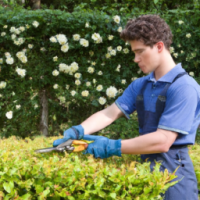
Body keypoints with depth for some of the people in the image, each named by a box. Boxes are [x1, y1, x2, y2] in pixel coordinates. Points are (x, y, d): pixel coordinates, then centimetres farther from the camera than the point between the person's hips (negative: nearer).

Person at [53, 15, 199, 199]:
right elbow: (110, 113, 2)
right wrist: (77, 131, -16)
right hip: (144, 167, 7)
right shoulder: (140, 86, 11)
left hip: (173, 170, -7)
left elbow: (163, 141, -21)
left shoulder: (184, 87, -15)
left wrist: (112, 147, -20)